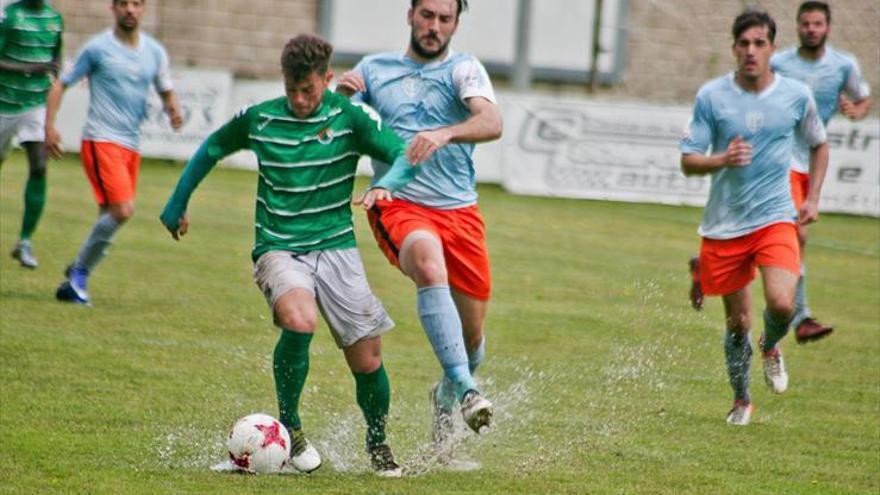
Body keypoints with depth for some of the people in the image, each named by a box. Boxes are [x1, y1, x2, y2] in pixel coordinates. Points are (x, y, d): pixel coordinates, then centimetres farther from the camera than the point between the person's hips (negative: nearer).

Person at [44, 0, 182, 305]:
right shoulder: (98, 48, -3)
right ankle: (78, 275, -7)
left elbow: (166, 91, 21)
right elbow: (61, 85, 2)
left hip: (132, 145, 6)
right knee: (122, 211, -20)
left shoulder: (154, 52, 10)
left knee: (111, 218, 6)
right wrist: (49, 127, -8)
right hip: (101, 141, -6)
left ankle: (77, 275, 22)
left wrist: (173, 110, -3)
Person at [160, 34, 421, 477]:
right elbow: (212, 149, 18)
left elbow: (405, 154, -12)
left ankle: (377, 443, 28)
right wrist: (177, 204, 23)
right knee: (299, 321, -33)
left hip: (336, 247, 1)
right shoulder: (258, 119, 1)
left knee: (367, 361, -1)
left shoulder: (350, 117, -3)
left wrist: (387, 184, -33)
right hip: (279, 249, -1)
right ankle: (289, 425, -12)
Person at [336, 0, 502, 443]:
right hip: (398, 205, -1)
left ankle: (448, 392, 40)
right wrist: (340, 95, -8)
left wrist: (445, 134, -33)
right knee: (429, 262, -36)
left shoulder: (464, 69, 5)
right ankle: (466, 389, -42)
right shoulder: (374, 69, 12)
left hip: (459, 210, 1)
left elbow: (492, 124, -14)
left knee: (472, 334, 5)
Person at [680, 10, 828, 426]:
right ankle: (741, 400, 30)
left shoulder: (796, 95, -1)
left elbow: (819, 145, 18)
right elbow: (688, 161, -4)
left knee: (781, 304, -21)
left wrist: (813, 198, 9)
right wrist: (723, 160, -24)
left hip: (775, 219, 0)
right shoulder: (711, 96, -5)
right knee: (737, 321, 6)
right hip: (724, 224, 0)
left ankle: (771, 347, 15)